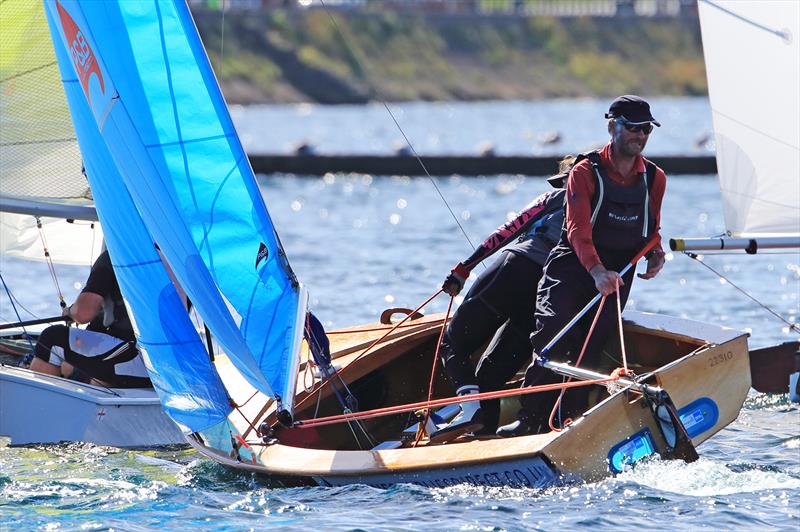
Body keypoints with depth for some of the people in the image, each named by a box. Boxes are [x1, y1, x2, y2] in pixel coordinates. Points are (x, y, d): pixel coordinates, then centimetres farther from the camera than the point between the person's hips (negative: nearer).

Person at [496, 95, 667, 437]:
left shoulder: (654, 178, 8)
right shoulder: (586, 172, -8)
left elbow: (651, 230, 22)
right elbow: (578, 229, -20)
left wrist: (655, 254, -2)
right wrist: (596, 271, -36)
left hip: (618, 273, 4)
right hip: (573, 265, -4)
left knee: (589, 349, -6)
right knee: (553, 332, -21)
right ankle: (529, 419, -19)